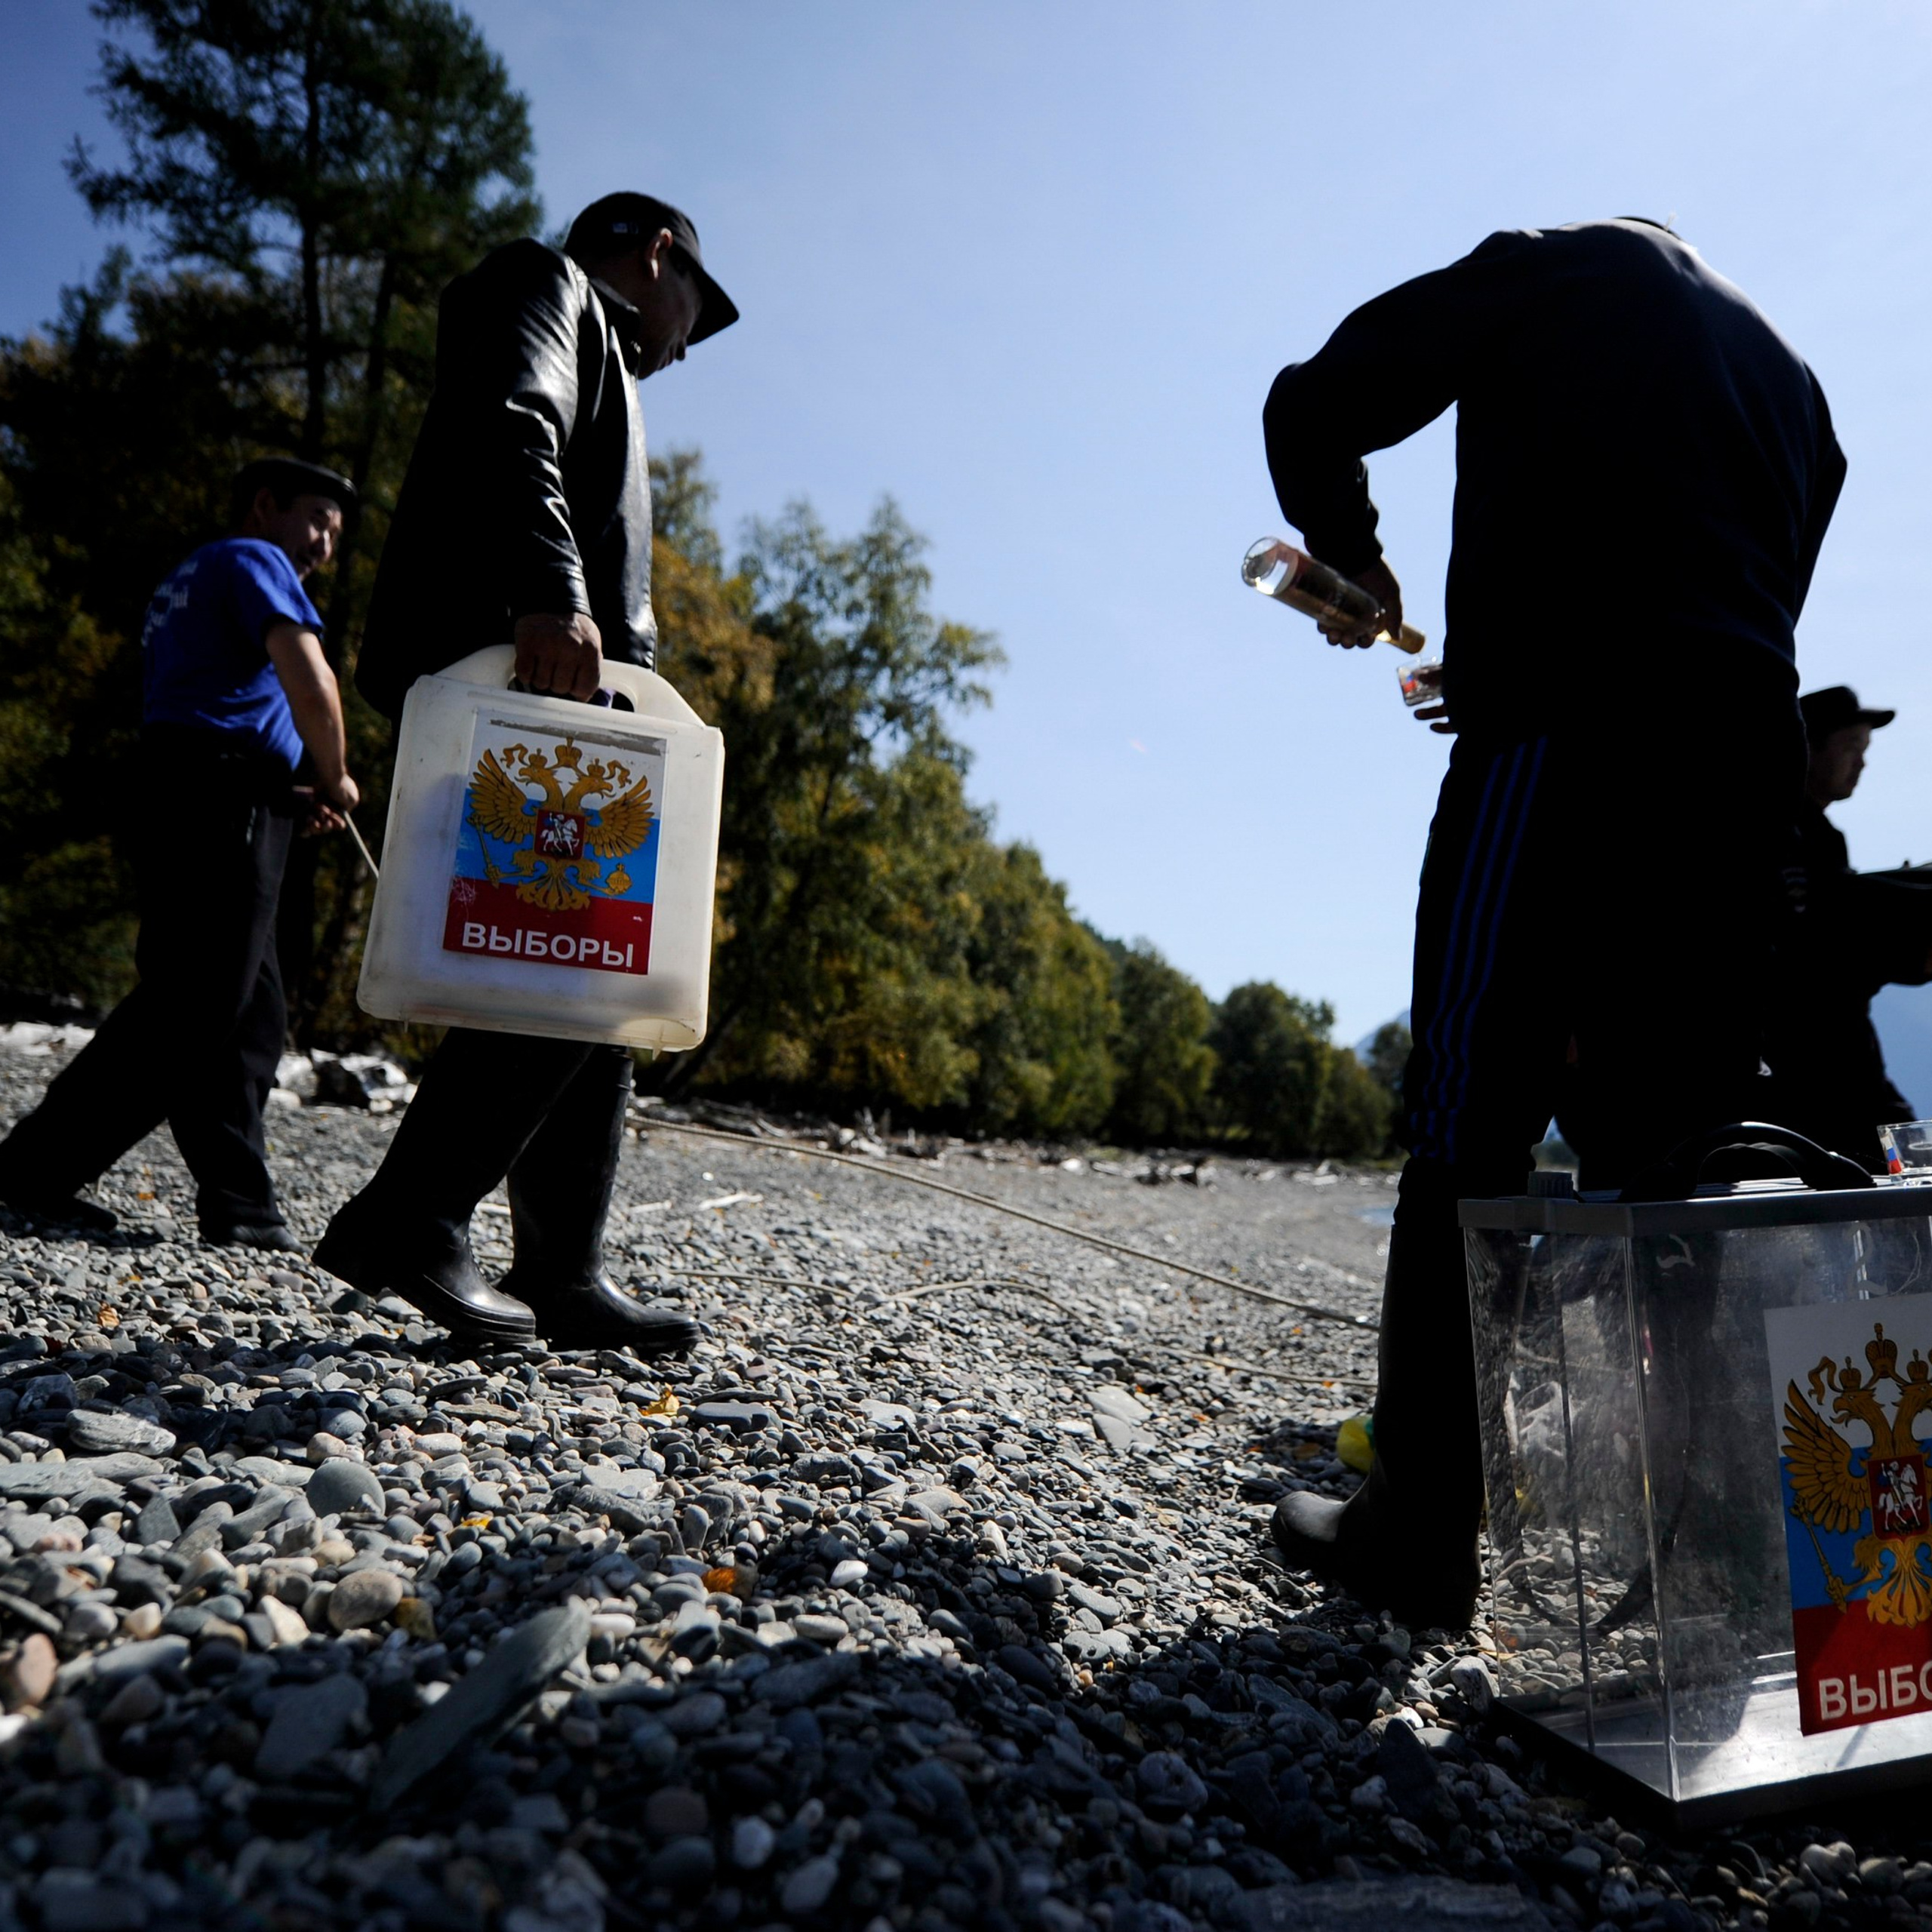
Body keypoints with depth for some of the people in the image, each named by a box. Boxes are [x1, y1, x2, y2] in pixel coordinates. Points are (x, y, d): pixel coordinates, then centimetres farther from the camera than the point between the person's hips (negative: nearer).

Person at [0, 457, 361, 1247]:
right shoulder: (254, 560, 2)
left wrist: (293, 795, 15)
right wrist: (334, 780, -2)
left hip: (177, 798, 10)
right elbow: (309, 679, -16)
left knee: (249, 1017, 7)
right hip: (221, 804, -10)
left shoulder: (189, 581, 31)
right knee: (191, 1012, -8)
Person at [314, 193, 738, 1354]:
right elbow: (506, 426, -13)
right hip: (519, 679, -10)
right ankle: (414, 1217, -12)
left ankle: (563, 1274, 4)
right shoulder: (550, 284, 10)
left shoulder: (599, 357, 38)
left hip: (561, 704, 10)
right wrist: (549, 592, -29)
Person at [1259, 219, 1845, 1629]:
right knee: (1675, 1159, 8)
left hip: (1568, 732, -6)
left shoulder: (1559, 268, 16)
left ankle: (1418, 1535, -4)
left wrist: (1350, 557, 25)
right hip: (1744, 763, 7)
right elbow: (1763, 596, 24)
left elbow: (1315, 407, 7)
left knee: (1471, 1132, -7)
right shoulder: (1792, 375, 33)